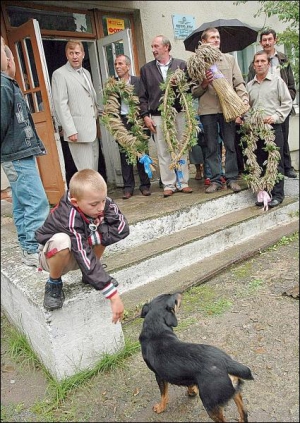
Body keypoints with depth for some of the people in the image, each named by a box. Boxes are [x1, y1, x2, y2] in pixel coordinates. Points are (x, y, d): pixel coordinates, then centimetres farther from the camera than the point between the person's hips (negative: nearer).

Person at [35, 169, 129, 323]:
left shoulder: (101, 202, -23)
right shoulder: (70, 219, -38)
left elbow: (122, 229, -24)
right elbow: (86, 260, -40)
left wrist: (90, 238, -33)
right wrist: (114, 296, -41)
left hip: (83, 247, 6)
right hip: (53, 254, -6)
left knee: (104, 231, -17)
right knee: (61, 241, -38)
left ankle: (89, 275, 4)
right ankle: (53, 284, -8)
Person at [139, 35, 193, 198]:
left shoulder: (181, 64, 8)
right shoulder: (146, 68, 12)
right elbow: (143, 95, 9)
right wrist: (146, 115, 0)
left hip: (179, 113, 0)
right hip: (158, 116, 1)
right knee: (163, 152, -1)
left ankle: (183, 182, 11)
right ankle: (169, 184, 6)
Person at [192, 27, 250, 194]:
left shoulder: (230, 59, 13)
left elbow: (239, 83, 9)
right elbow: (193, 92, 6)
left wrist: (244, 99, -7)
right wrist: (204, 83, -12)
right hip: (208, 110, -1)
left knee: (230, 145, 3)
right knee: (212, 147, 4)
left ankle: (232, 178, 13)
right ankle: (215, 180, 13)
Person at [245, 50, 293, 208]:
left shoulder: (277, 81, 4)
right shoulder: (249, 85, 14)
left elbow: (287, 103, 1)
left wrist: (275, 117, -12)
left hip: (273, 127, -3)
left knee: (276, 162, -4)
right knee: (260, 162, 6)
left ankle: (277, 195, 3)